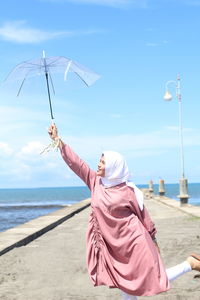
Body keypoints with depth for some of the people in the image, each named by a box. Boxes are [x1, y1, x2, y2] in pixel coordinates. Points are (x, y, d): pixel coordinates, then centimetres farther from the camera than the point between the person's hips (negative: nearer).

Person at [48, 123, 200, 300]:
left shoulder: (127, 191, -12)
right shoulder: (96, 182, 0)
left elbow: (143, 214, -3)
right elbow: (75, 163, 0)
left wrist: (152, 239, 3)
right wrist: (57, 140, -3)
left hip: (134, 242, -5)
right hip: (114, 246, 6)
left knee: (152, 280, 0)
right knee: (125, 286, 11)